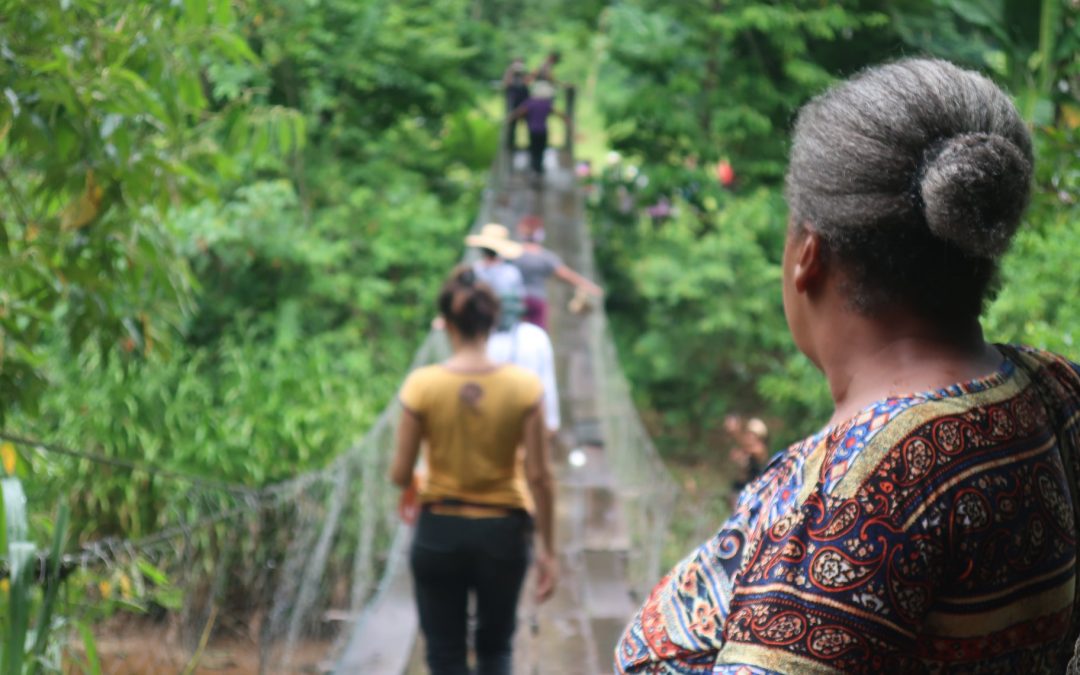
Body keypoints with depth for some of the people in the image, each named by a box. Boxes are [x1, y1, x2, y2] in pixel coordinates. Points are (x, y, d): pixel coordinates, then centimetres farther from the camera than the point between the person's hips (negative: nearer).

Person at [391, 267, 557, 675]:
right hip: (502, 533, 1)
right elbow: (538, 476, -8)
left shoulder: (422, 386, -11)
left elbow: (400, 475, -7)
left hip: (439, 533, -1)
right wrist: (547, 549, 1)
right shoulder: (524, 388, -10)